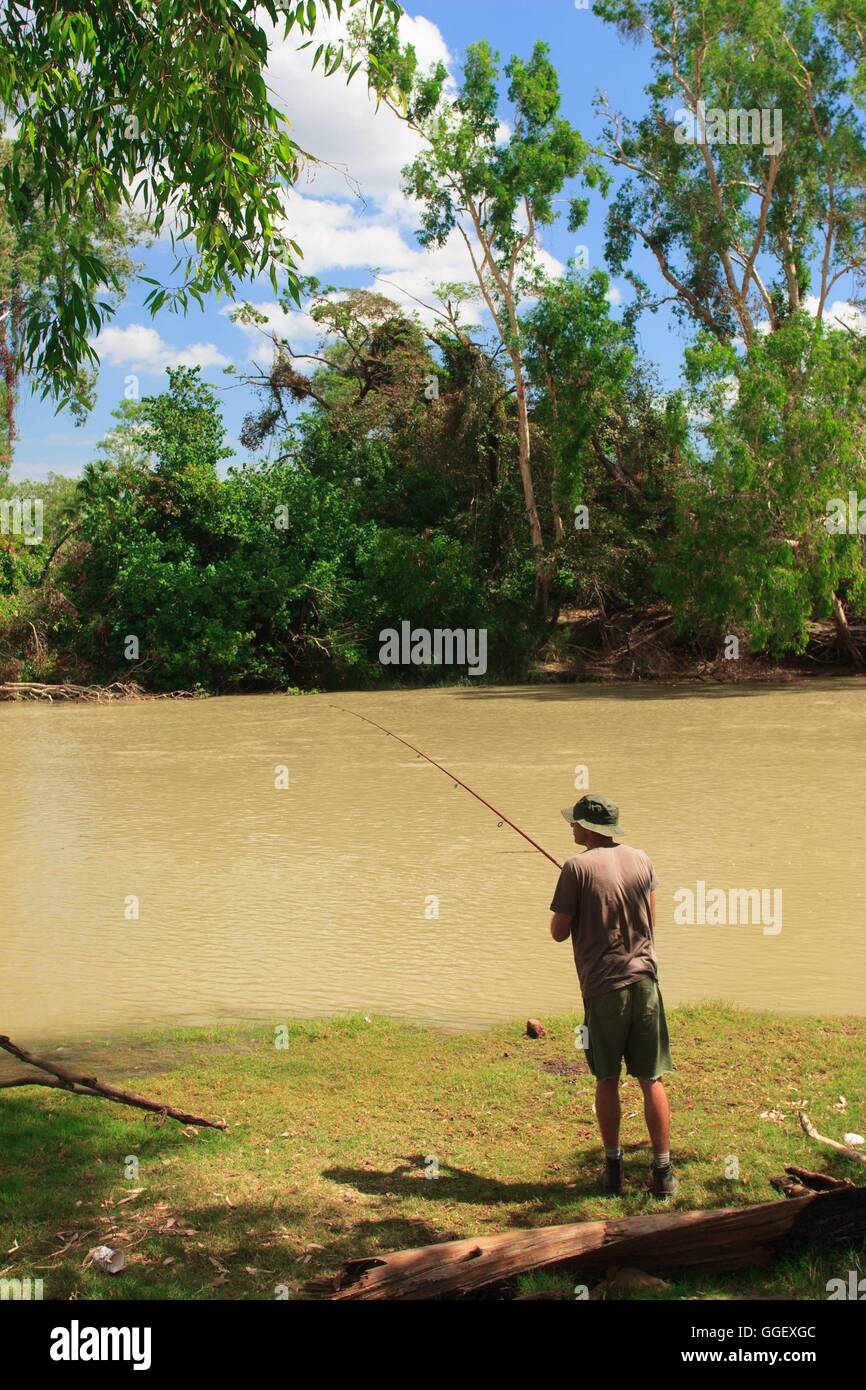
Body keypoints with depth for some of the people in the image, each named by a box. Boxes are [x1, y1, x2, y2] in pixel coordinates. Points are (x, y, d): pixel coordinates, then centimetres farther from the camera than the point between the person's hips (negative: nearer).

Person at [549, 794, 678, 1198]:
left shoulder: (578, 867, -10)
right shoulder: (641, 860, 5)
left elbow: (559, 932, -7)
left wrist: (566, 913, 12)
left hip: (603, 987, -3)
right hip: (644, 980, 3)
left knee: (607, 1081, 10)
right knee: (651, 1080, 8)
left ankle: (613, 1168, 17)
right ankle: (663, 1172, 10)